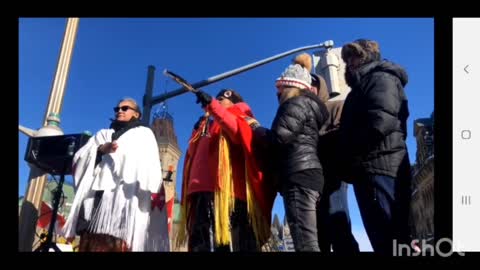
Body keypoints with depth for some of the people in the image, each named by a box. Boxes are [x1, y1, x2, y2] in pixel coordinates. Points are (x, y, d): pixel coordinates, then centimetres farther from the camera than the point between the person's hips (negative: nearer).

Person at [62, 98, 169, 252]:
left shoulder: (144, 134, 18)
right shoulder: (103, 134, 31)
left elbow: (150, 166, 2)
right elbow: (79, 157, 17)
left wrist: (154, 194, -15)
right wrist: (100, 149, -4)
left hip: (123, 197, -4)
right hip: (96, 195, 4)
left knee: (117, 245, -19)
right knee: (91, 244, -8)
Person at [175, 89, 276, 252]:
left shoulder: (239, 117, 15)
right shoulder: (207, 123, 33)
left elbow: (240, 132, -10)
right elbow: (193, 153, 29)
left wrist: (211, 104, -9)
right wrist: (198, 131, 13)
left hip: (226, 190, -6)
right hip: (202, 190, 7)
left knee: (232, 242, -13)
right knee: (202, 243, 0)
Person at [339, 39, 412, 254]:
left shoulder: (381, 78, 1)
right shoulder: (364, 86, 30)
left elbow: (382, 120, -17)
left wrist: (348, 149, -8)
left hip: (378, 167, -9)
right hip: (372, 168, 10)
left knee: (388, 238, -12)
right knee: (389, 237, 8)